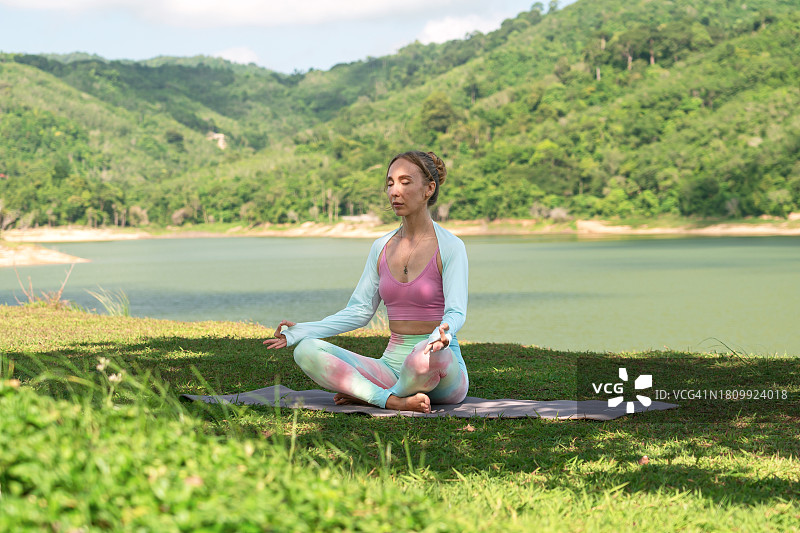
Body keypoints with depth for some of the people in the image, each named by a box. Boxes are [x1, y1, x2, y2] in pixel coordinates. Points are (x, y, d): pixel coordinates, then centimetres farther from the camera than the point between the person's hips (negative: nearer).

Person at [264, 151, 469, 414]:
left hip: (445, 375, -5)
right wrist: (301, 331, 1)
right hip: (392, 367, 5)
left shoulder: (450, 247, -5)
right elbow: (359, 311, 13)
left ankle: (368, 396, -14)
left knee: (428, 355, -43)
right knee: (307, 351, -16)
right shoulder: (382, 247, 11)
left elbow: (456, 312, -15)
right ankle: (397, 401, -25)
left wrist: (443, 332, -40)